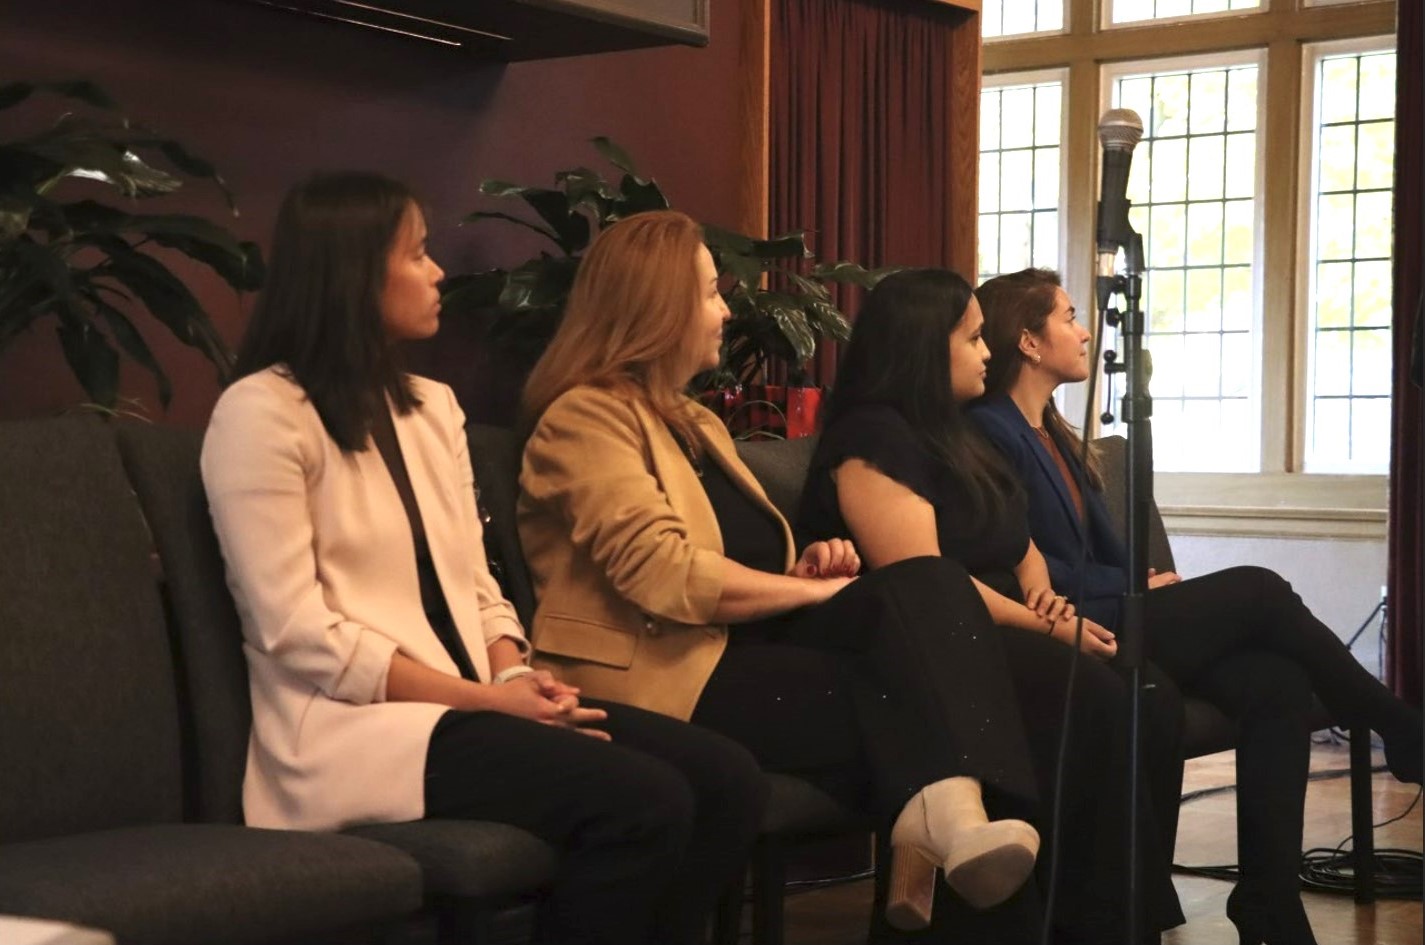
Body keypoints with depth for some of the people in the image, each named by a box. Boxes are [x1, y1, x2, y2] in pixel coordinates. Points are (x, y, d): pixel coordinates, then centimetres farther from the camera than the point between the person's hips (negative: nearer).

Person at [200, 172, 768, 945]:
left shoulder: (433, 407, 18)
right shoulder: (263, 414, -7)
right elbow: (298, 636, -14)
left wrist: (515, 676, -7)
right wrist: (484, 697, -16)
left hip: (470, 703, 8)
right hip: (355, 721, -7)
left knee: (725, 779, -14)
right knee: (642, 802, -27)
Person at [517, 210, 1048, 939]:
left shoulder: (695, 421, 27)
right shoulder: (587, 417, -5)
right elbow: (667, 578, -19)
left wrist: (806, 567, 4)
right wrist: (817, 591, -12)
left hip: (742, 652, 8)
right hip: (672, 678, -8)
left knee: (927, 586, -22)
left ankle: (945, 820, -38)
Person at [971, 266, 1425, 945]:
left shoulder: (1052, 432, 22)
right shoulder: (991, 433, -7)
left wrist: (1150, 582, 0)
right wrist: (1138, 588, -9)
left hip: (1107, 614, 9)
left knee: (1278, 683, -15)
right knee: (1258, 591, -16)